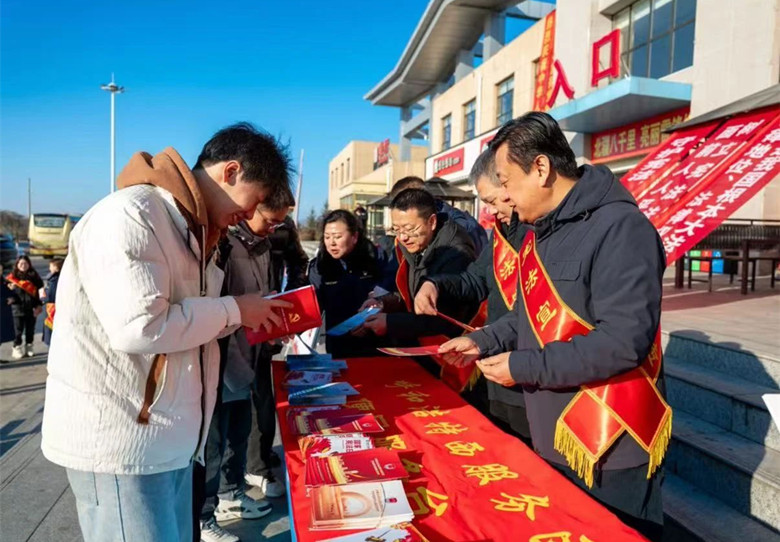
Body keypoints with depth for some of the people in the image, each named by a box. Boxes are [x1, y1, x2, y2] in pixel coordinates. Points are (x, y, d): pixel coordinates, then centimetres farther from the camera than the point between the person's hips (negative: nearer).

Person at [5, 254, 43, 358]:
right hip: (18, 308, -2)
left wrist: (38, 305, -1)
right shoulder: (12, 277, 1)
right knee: (18, 330, 3)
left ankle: (29, 347, 23)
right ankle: (17, 348, 12)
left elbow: (40, 291, 4)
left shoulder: (34, 276, 4)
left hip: (31, 308, 2)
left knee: (30, 329, 11)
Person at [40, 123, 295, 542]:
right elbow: (140, 327, -28)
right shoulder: (130, 215, -18)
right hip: (116, 439, -9)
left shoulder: (189, 227, 11)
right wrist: (233, 310, -17)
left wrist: (252, 320, 2)